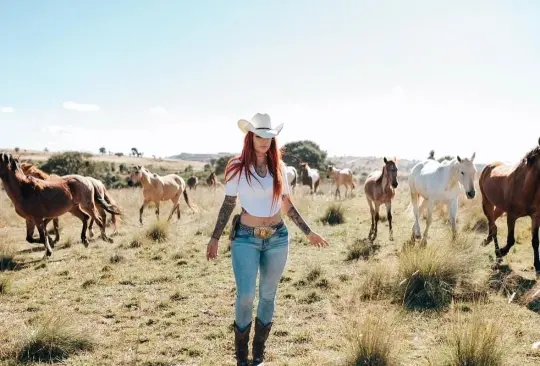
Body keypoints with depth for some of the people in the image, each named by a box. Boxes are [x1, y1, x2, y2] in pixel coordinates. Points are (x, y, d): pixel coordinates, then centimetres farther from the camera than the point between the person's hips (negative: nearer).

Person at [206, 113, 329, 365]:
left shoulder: (279, 167, 5)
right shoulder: (237, 166, -4)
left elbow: (287, 206, 12)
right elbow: (228, 204, 1)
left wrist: (309, 233, 13)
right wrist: (214, 238, -2)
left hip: (277, 238, 3)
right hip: (245, 238, -3)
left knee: (268, 295, 9)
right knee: (246, 296, -11)